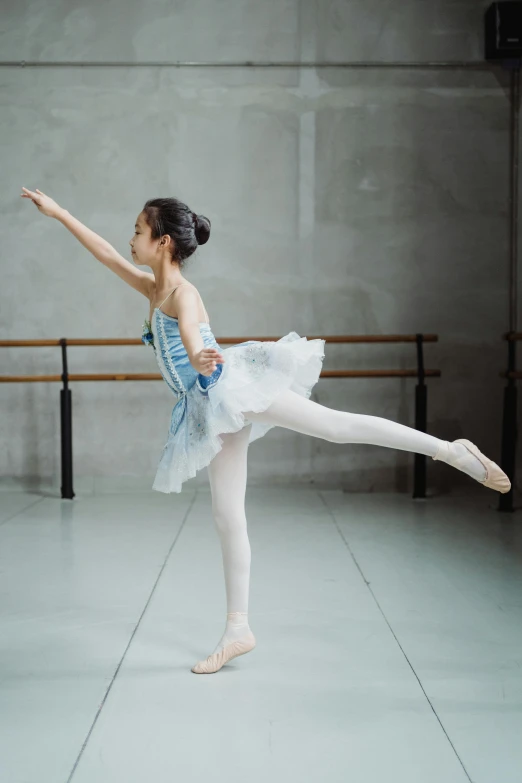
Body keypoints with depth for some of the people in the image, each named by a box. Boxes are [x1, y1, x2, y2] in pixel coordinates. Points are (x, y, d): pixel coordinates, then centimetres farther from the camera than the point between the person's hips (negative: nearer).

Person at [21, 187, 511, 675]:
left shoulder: (183, 294, -11)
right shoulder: (153, 288, 15)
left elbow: (189, 330, -35)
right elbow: (105, 254, 24)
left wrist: (201, 357, -57)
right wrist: (57, 212, 28)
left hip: (233, 385, -8)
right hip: (212, 410, 8)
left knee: (337, 424, -22)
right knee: (227, 518, 6)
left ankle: (453, 450, -19)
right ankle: (237, 630, 11)